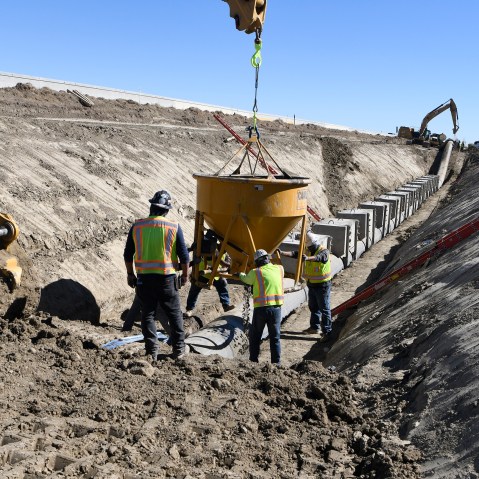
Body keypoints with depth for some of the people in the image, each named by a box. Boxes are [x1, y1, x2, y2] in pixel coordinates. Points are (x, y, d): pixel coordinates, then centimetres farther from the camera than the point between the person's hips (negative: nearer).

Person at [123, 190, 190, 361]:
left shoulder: (137, 226, 0)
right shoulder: (174, 227, -7)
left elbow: (128, 254, 6)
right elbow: (184, 255, -5)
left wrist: (130, 274, 19)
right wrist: (185, 275, 10)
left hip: (144, 277, 2)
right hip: (167, 278, -1)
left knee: (148, 313, 12)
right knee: (174, 313, 12)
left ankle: (151, 350, 12)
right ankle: (179, 349, 18)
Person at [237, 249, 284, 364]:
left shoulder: (255, 272, -4)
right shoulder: (280, 269, 2)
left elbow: (246, 280, 17)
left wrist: (241, 274, 37)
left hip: (260, 308, -2)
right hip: (276, 308, 2)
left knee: (255, 336, 13)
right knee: (275, 337, 12)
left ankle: (253, 360, 17)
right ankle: (276, 362, 13)